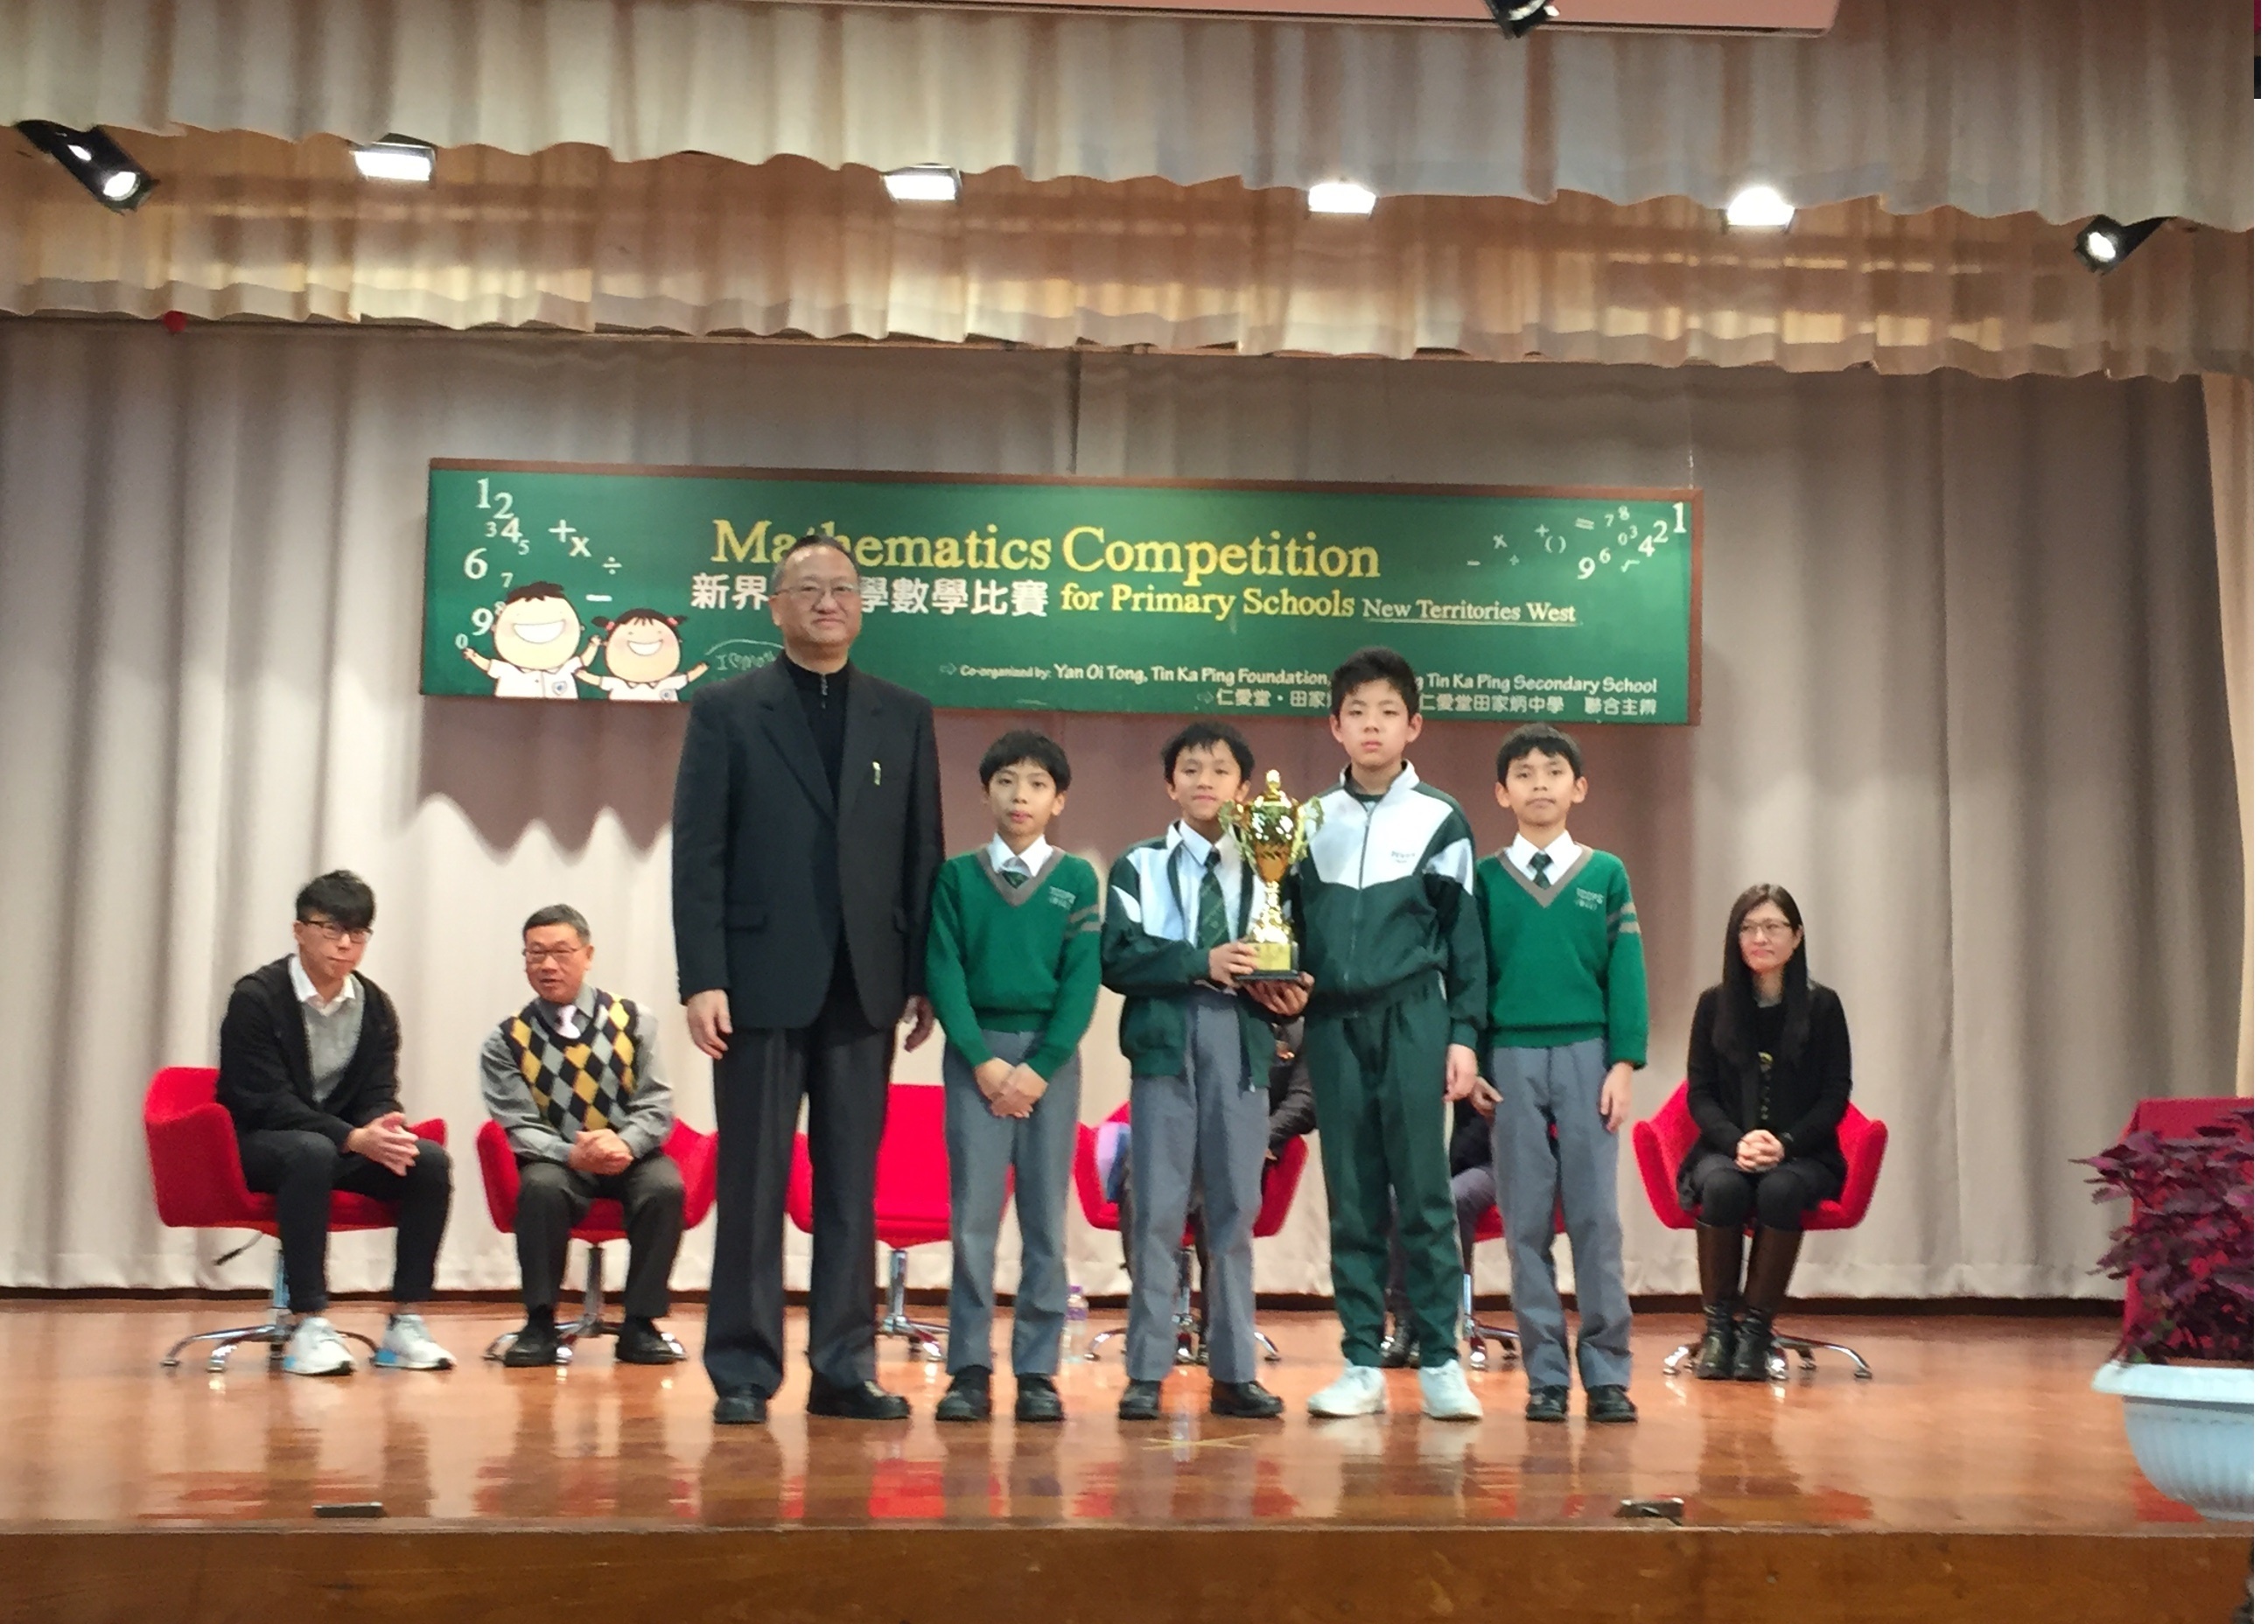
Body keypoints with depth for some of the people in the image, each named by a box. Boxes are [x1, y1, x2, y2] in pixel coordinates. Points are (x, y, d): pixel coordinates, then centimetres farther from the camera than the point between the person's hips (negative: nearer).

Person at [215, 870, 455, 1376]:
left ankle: (406, 1322, -16)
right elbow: (267, 1104, -20)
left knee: (430, 1161, -21)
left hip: (346, 1144, 5)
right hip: (259, 1145, -5)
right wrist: (355, 1138, -32)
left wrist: (384, 1129, -27)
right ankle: (309, 1326, -37)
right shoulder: (256, 998, -13)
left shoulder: (374, 1006, 3)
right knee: (311, 1152, -39)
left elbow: (379, 1095, 0)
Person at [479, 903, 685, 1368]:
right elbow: (521, 1127, -7)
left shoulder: (632, 1021, 1)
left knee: (666, 1186, -30)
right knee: (540, 1186, -34)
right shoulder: (506, 1043, -1)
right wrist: (573, 1154, -27)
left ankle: (640, 1325, -18)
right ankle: (540, 1324, -20)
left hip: (629, 1158, 1)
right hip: (558, 1162, -1)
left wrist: (625, 1144, -25)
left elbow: (657, 1106, -3)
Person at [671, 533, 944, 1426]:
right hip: (762, 980, -3)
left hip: (863, 984, 3)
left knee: (852, 1184, 6)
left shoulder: (904, 717, 12)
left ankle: (844, 1367, 13)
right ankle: (743, 1370, 9)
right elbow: (697, 851, -2)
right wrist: (702, 978, -10)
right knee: (753, 1183, 2)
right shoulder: (725, 709, 3)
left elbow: (923, 853, 9)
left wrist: (924, 977, 3)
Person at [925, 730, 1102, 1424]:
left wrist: (1041, 1066, -10)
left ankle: (1038, 1371, 8)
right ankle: (969, 1368, 4)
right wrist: (982, 1059, -10)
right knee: (973, 1216, -2)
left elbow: (1083, 979, -1)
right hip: (976, 1052, 0)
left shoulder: (1077, 880, 5)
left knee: (1045, 1217, 2)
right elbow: (943, 971, 0)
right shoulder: (956, 877, 6)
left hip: (1050, 1055, 0)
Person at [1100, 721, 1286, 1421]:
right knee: (1157, 1209, -3)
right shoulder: (1139, 867, 9)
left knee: (1235, 1209, 5)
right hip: (1164, 1040, -1)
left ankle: (1234, 1371, 10)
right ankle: (1146, 1372, 2)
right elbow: (1118, 957, -4)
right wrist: (1200, 963, -14)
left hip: (1242, 1047, 2)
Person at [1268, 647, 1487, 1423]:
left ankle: (1440, 1360, 3)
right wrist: (1281, 979, -4)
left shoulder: (1441, 820, 3)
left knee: (1423, 1191, -3)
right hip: (1332, 1022, 3)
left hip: (1412, 1018, -2)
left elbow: (1465, 936, 4)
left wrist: (1464, 1034, -1)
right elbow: (1291, 920, 16)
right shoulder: (1310, 820, 10)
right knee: (1352, 1198, 5)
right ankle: (1362, 1364, 9)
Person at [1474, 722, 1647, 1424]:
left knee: (1596, 1216, -1)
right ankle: (1545, 1375, 9)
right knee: (1526, 1221, 3)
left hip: (1587, 1056, 0)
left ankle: (1606, 1373, 5)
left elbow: (1626, 974, 3)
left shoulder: (1606, 875, 6)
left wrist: (1623, 1064, -4)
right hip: (1512, 1057, 1)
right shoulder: (1485, 879, 7)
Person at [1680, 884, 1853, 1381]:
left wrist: (1784, 1144, -15)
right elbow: (1699, 1093, 3)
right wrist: (1736, 1142, -16)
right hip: (1726, 1148, 1)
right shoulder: (1714, 1004, 6)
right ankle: (1717, 1326, -20)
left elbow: (1835, 1097, 0)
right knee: (1722, 1187, -33)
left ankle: (1756, 1326, -23)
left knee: (1780, 1191, -35)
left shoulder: (1821, 1006, 2)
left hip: (1802, 1154, -1)